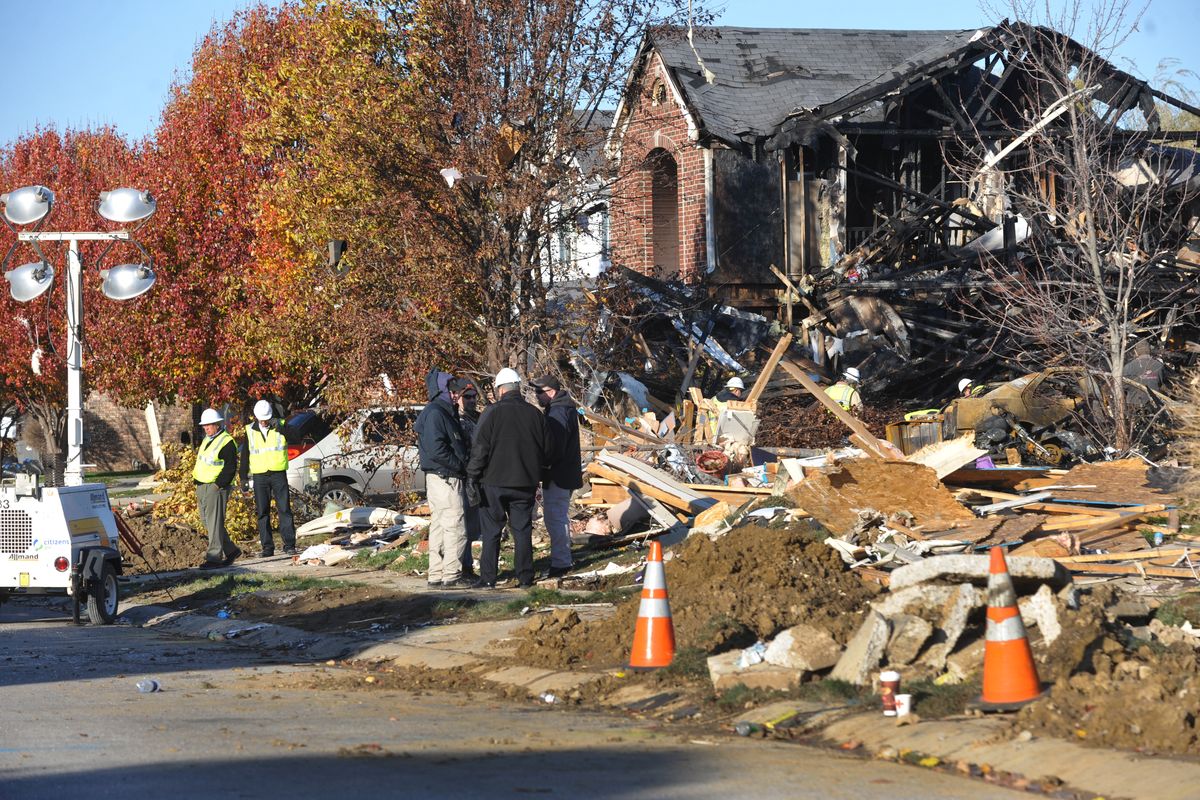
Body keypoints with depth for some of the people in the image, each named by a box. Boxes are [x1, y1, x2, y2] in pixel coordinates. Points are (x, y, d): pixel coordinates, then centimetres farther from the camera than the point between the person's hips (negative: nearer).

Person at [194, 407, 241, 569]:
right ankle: (231, 550, 22)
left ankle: (214, 557, -9)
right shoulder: (207, 440, 17)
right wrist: (197, 483, 17)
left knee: (214, 523, -10)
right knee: (208, 523, 12)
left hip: (216, 488, -10)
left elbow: (230, 468, -16)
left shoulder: (227, 442, -12)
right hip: (202, 488, 10)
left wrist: (218, 484, -20)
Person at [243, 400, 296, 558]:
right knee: (262, 512, 2)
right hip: (259, 476, 2)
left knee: (285, 509, -5)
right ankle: (267, 547, 6)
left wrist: (279, 426, -35)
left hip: (279, 474, -2)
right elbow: (245, 455, 11)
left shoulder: (280, 427, 0)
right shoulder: (250, 431, 6)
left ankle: (289, 545, -3)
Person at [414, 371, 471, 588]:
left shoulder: (444, 412, 18)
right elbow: (436, 450, -23)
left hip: (443, 478, 11)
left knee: (439, 527, 12)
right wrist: (462, 465, -15)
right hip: (444, 479, -11)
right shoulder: (435, 414, -15)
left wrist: (465, 459, 5)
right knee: (455, 527, -9)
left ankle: (436, 574, 16)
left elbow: (456, 446, 23)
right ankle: (452, 575, -7)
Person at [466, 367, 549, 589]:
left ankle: (488, 578, 2)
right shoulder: (535, 414, 4)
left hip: (495, 481, -3)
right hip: (526, 483, 3)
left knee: (491, 531, 3)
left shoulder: (493, 413, -10)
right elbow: (545, 451, 13)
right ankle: (525, 577, 8)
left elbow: (479, 449, -11)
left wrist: (472, 478, -6)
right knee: (523, 530, 9)